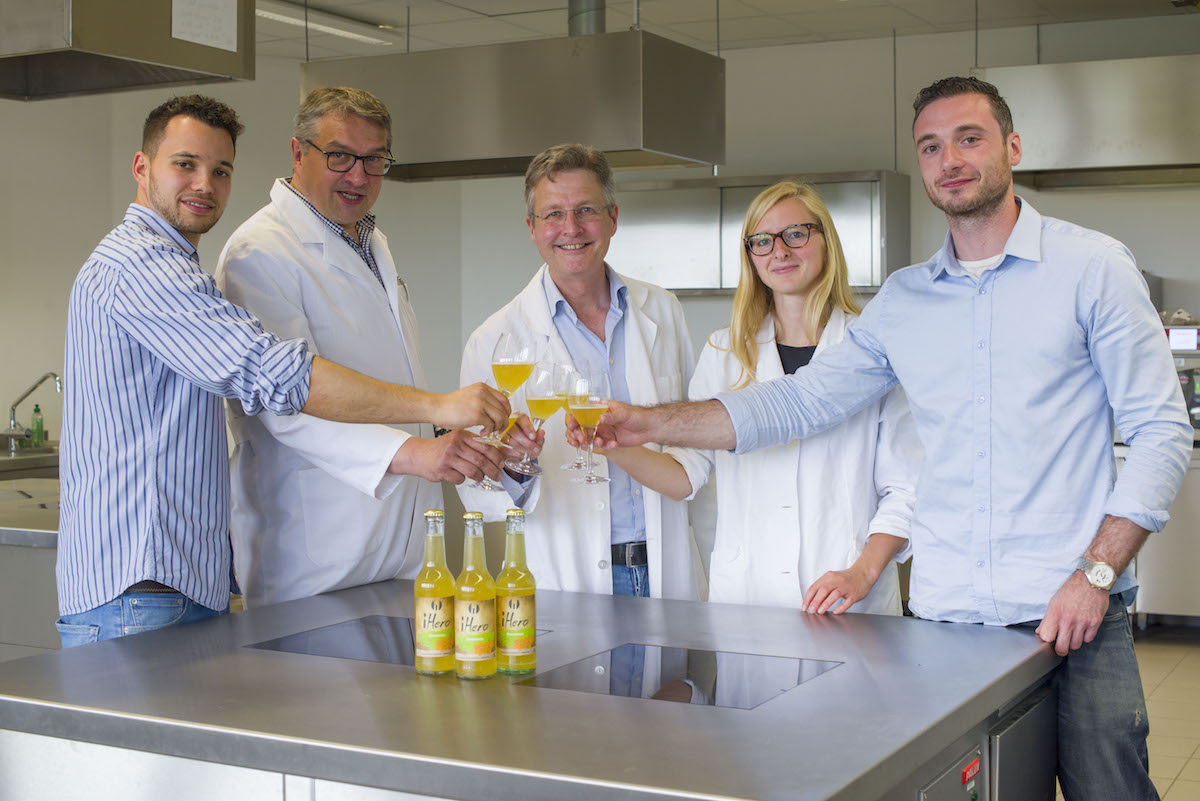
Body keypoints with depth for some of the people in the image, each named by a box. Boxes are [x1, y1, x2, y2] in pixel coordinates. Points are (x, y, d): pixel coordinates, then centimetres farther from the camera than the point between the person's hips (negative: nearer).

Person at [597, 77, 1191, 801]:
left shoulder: (1091, 266, 1)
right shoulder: (903, 301, 12)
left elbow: (1162, 431, -2)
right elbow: (799, 400, 13)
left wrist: (1096, 575, -11)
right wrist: (654, 423, 5)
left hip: (1074, 616, -3)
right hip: (945, 613, 3)